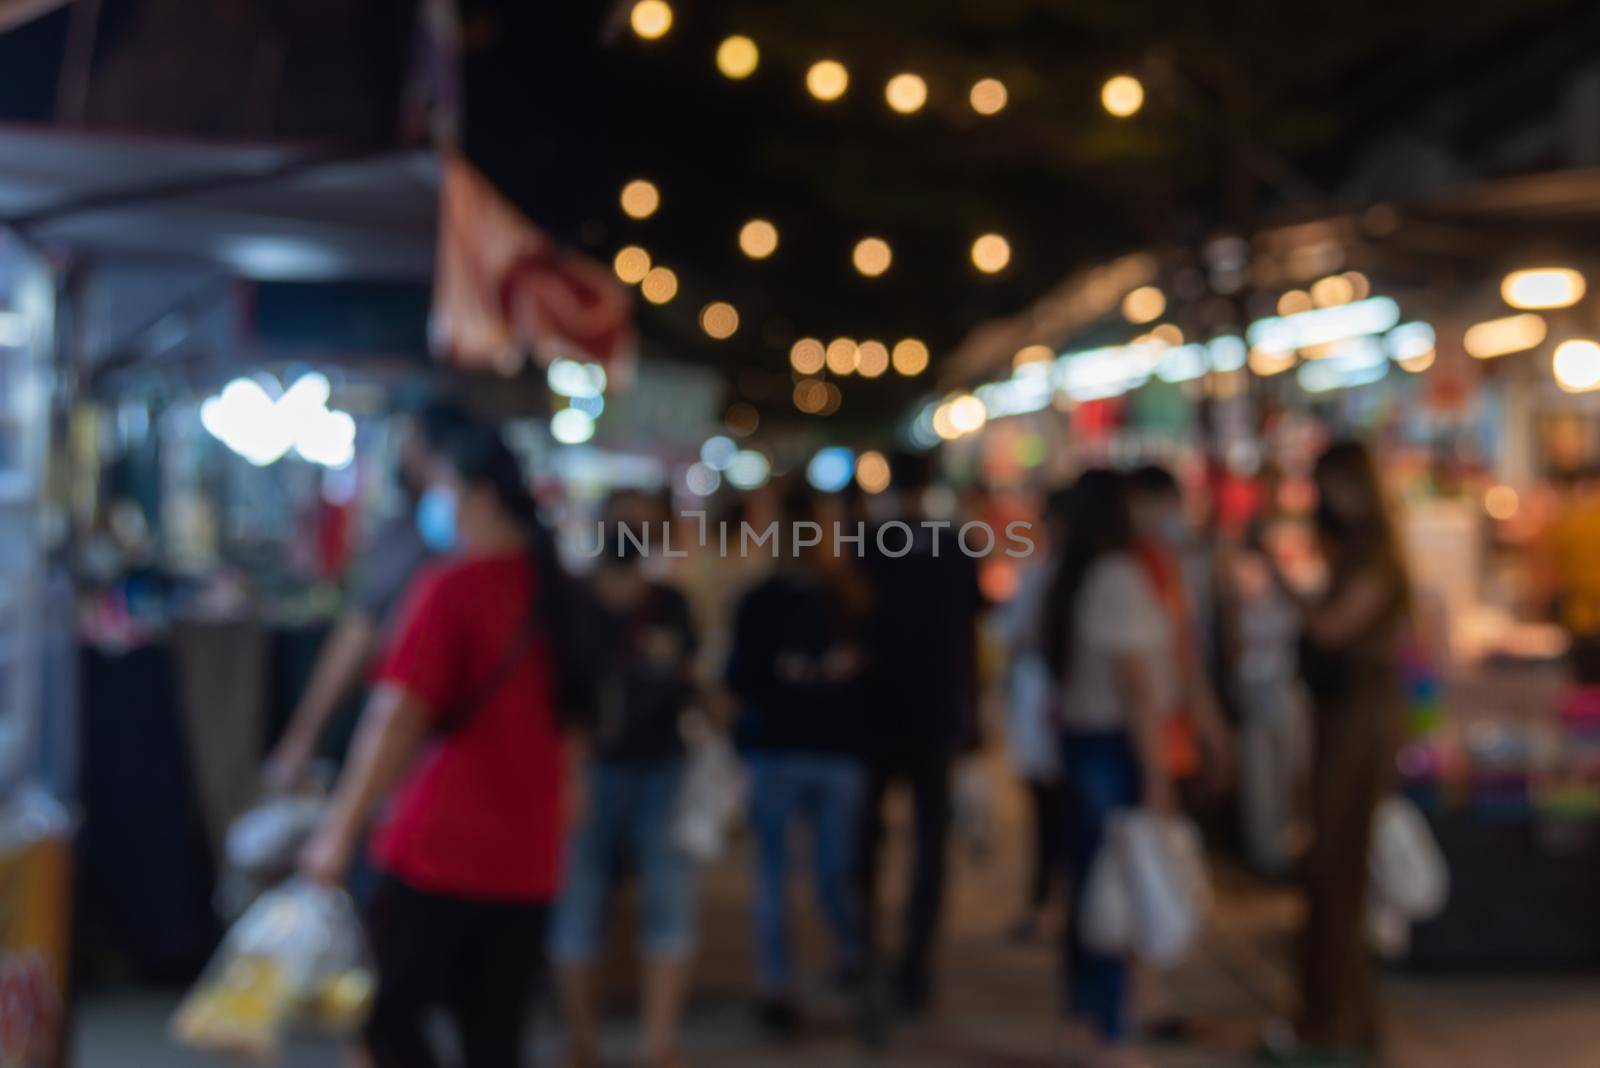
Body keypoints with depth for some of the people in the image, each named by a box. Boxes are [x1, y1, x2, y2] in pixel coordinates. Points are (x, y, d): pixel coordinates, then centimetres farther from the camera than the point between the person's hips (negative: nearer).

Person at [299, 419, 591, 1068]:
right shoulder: (556, 590, 10)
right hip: (528, 857, 6)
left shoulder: (450, 586, -10)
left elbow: (398, 717, -16)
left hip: (440, 846, -6)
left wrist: (340, 830, -12)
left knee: (388, 1014, 7)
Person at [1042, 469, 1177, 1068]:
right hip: (1118, 747, -8)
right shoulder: (1121, 579, -15)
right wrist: (1156, 775, -16)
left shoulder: (1068, 580, 9)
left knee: (1088, 882, 14)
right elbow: (1135, 685, -18)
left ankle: (1082, 1020, 24)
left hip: (1078, 740, 8)